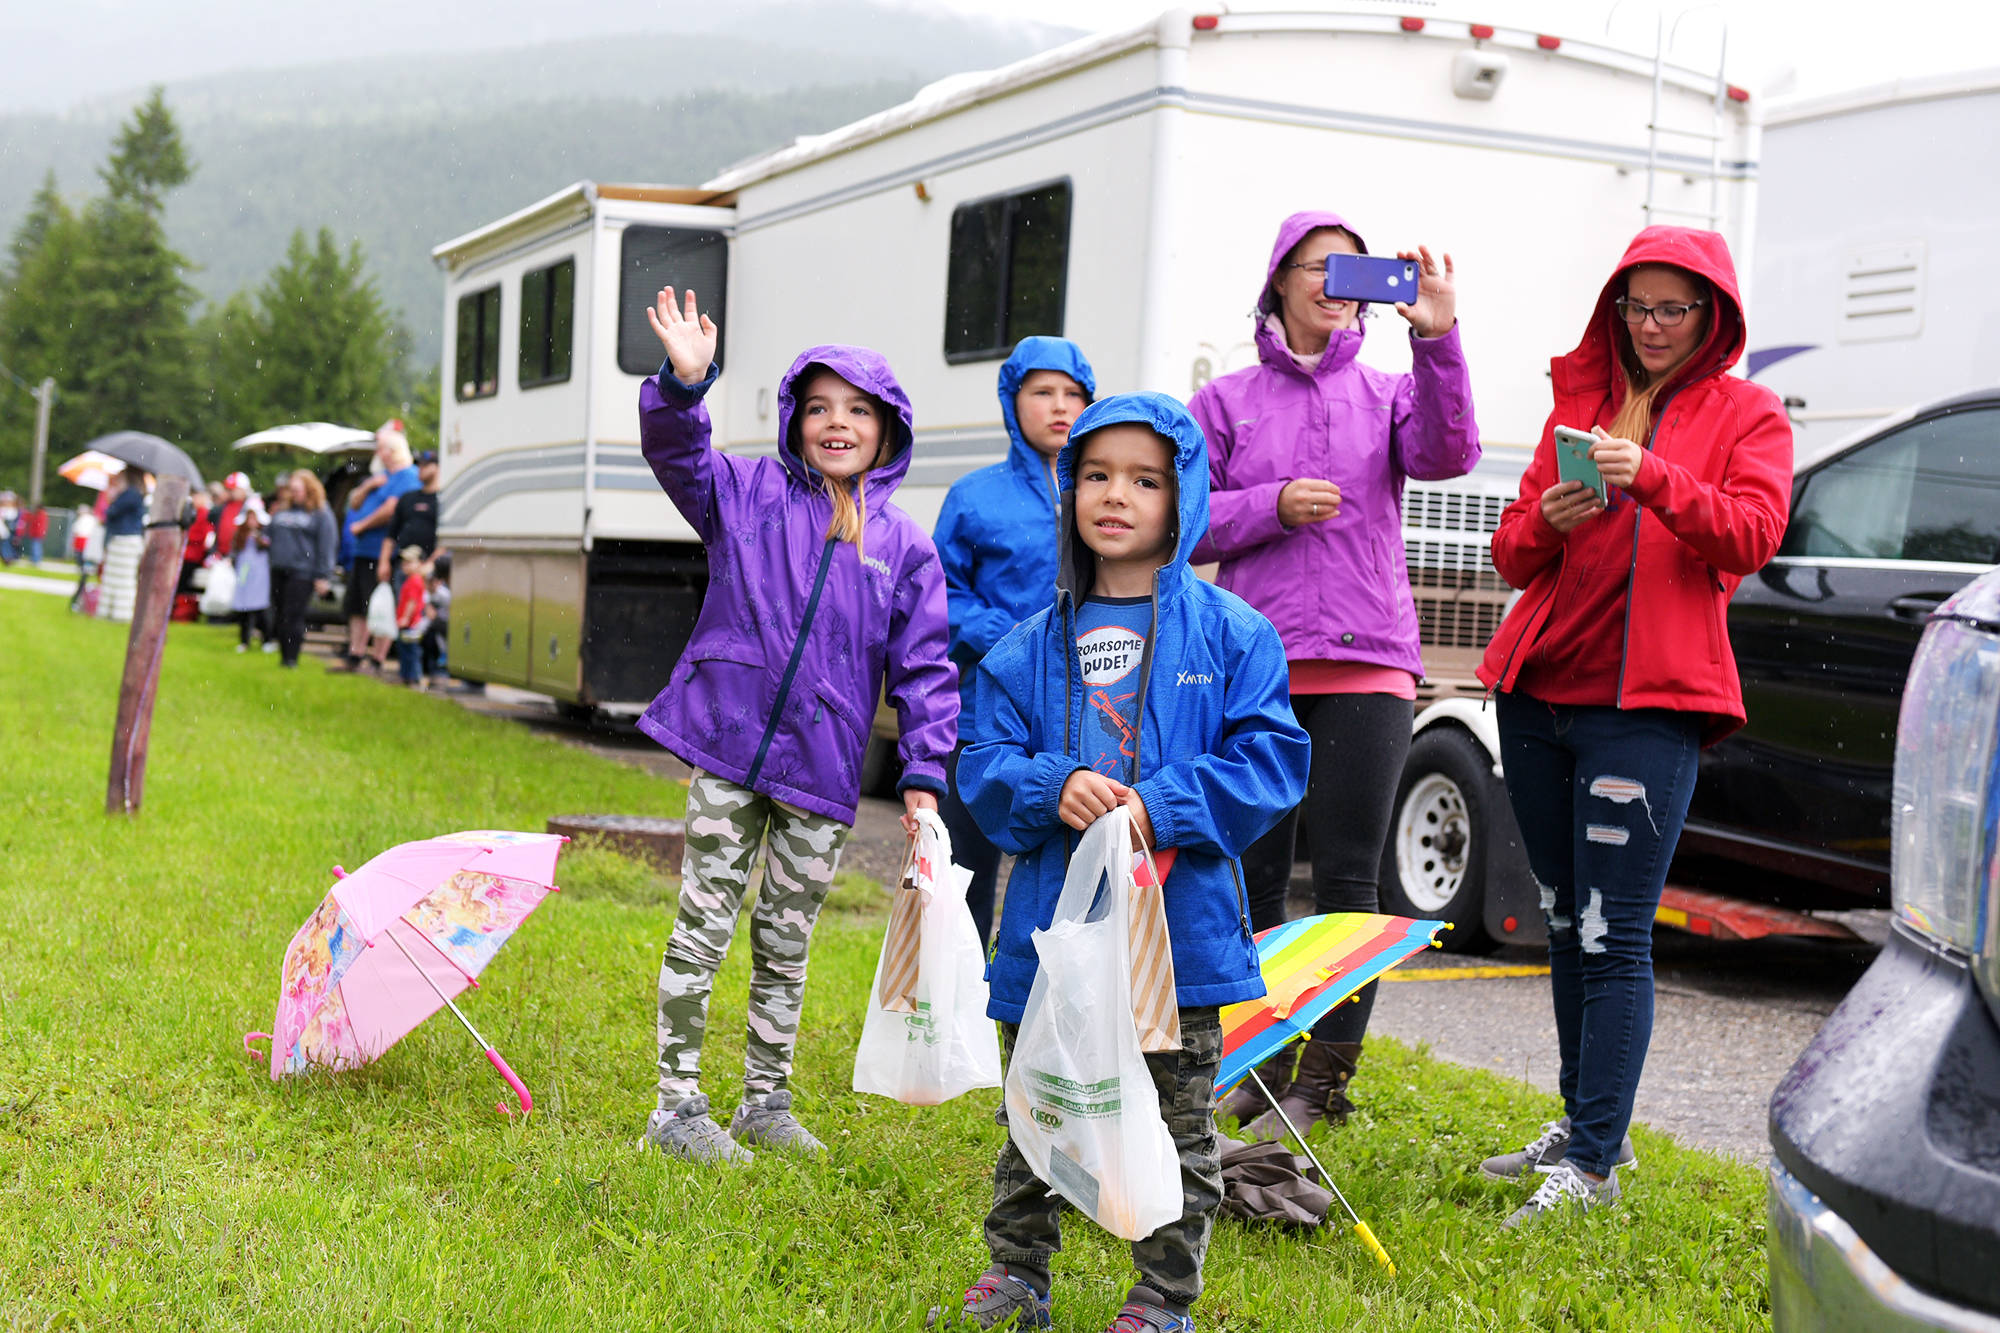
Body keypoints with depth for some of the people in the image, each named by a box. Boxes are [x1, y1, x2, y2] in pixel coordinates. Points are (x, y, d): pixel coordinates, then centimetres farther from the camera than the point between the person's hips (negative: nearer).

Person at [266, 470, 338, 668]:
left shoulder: (321, 514, -1)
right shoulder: (282, 512, 18)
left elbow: (327, 546, -5)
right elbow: (272, 537, 30)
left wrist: (322, 576, -10)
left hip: (302, 572, -6)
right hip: (279, 571, 6)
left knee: (293, 615, -11)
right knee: (281, 616, 8)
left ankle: (291, 658, -8)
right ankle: (283, 655, 15)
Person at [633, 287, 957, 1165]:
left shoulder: (904, 546, 5)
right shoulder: (748, 494, 3)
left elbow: (925, 669, 5)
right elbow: (675, 453, -12)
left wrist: (924, 776, -2)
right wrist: (684, 384, -32)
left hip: (823, 769, 2)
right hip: (729, 746, -2)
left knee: (786, 943, 13)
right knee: (703, 927, 2)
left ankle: (766, 1102, 26)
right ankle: (677, 1105, 12)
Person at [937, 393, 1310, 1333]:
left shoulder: (1228, 632, -3)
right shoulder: (1034, 643, 5)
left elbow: (1271, 759, -7)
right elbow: (984, 763, 5)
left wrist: (1161, 807, -19)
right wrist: (1051, 788, -16)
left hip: (1179, 924, -2)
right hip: (1050, 924, 3)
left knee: (1177, 1123, 9)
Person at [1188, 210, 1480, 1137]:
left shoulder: (1385, 394, 11)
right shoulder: (1226, 402, 11)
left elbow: (1446, 453, -10)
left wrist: (1437, 340, -21)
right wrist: (1271, 507, -9)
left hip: (1365, 667, 0)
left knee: (1348, 878, -2)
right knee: (1252, 876, 5)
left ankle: (1324, 1077, 6)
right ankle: (1258, 1064, 19)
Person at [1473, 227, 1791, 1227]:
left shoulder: (1747, 415, 5)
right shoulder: (1577, 405, 17)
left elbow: (1752, 536, -13)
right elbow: (1511, 557, 13)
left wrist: (1652, 477, -27)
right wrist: (1547, 519, -10)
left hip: (1647, 703, -5)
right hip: (1540, 691, 5)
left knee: (1614, 939, -8)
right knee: (1566, 924, 12)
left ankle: (1591, 1165, -5)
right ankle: (1582, 1123, 24)